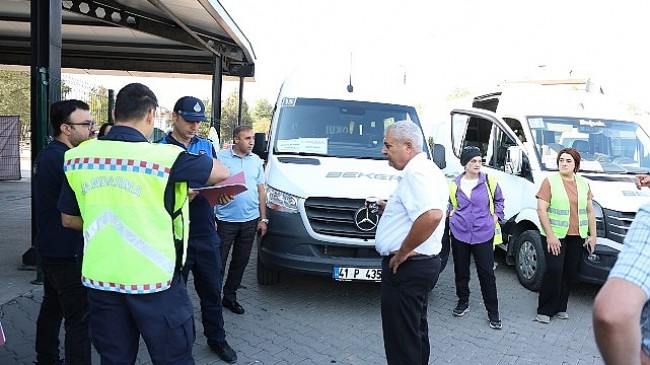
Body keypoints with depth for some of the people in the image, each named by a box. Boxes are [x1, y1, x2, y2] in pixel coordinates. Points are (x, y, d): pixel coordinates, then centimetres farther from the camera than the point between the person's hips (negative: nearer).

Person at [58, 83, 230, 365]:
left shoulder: (77, 157, 0)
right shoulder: (165, 156, -15)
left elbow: (69, 219, 10)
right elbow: (221, 173, -2)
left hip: (99, 278, 5)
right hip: (153, 280, -4)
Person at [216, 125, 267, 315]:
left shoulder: (256, 161, 10)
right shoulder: (221, 157, -5)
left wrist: (263, 219, 11)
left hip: (250, 220, 5)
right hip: (226, 219, -5)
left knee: (240, 262, 13)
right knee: (219, 261, 0)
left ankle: (230, 296, 26)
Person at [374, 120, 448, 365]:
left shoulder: (415, 173, -19)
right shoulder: (427, 169, 14)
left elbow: (432, 215, -35)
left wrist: (403, 251, -24)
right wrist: (391, 210, 14)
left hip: (406, 267, -11)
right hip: (423, 263, 11)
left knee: (400, 340, 0)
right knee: (416, 333, 22)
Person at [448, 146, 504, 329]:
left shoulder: (489, 182, -2)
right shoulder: (455, 184, 2)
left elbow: (499, 200, 16)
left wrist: (496, 216, 5)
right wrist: (451, 214, 5)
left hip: (483, 234, -2)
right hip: (459, 233, 2)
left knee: (487, 273, -1)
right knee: (461, 271, 12)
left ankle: (493, 312, 9)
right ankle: (463, 302, 32)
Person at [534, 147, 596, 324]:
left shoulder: (584, 184, 12)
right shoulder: (550, 181, -4)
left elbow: (590, 211, 16)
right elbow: (541, 210, -10)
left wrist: (593, 235, 9)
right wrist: (550, 235, -15)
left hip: (577, 236, 5)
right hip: (555, 235, -5)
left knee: (569, 272, 7)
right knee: (554, 270, -10)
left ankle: (560, 307, 20)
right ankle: (545, 310, 2)